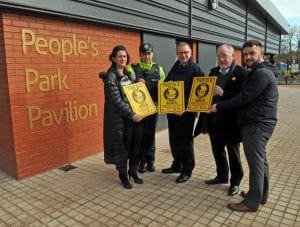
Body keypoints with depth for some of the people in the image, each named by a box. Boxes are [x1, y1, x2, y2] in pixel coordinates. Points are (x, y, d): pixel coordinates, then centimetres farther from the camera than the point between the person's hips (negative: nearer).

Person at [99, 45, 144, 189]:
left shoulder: (128, 73, 13)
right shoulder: (110, 76, -9)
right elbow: (116, 100, -17)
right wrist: (131, 115, -20)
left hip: (135, 114, 6)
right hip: (121, 117, -6)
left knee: (136, 143, 9)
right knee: (122, 146, 4)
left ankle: (133, 171, 29)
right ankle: (123, 175, 23)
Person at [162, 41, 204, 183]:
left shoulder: (195, 69, -7)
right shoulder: (174, 69, 13)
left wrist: (185, 107, -20)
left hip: (186, 112, -6)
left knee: (186, 141, 4)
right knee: (174, 140, 15)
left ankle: (187, 170, 19)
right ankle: (177, 165, 33)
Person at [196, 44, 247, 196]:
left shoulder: (241, 73, -10)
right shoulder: (213, 71, 11)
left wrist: (223, 93, -27)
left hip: (231, 121, -6)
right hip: (214, 120, 6)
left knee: (233, 153, 10)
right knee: (217, 151, 18)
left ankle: (235, 181, 27)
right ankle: (222, 176, 37)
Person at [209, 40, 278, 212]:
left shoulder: (261, 74, -17)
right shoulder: (259, 72, 18)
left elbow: (243, 98, -21)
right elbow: (246, 97, 17)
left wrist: (218, 106, -15)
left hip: (257, 125, -11)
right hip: (258, 124, 11)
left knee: (255, 162, -4)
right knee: (261, 161, 17)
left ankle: (252, 202, 6)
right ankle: (261, 195, 30)